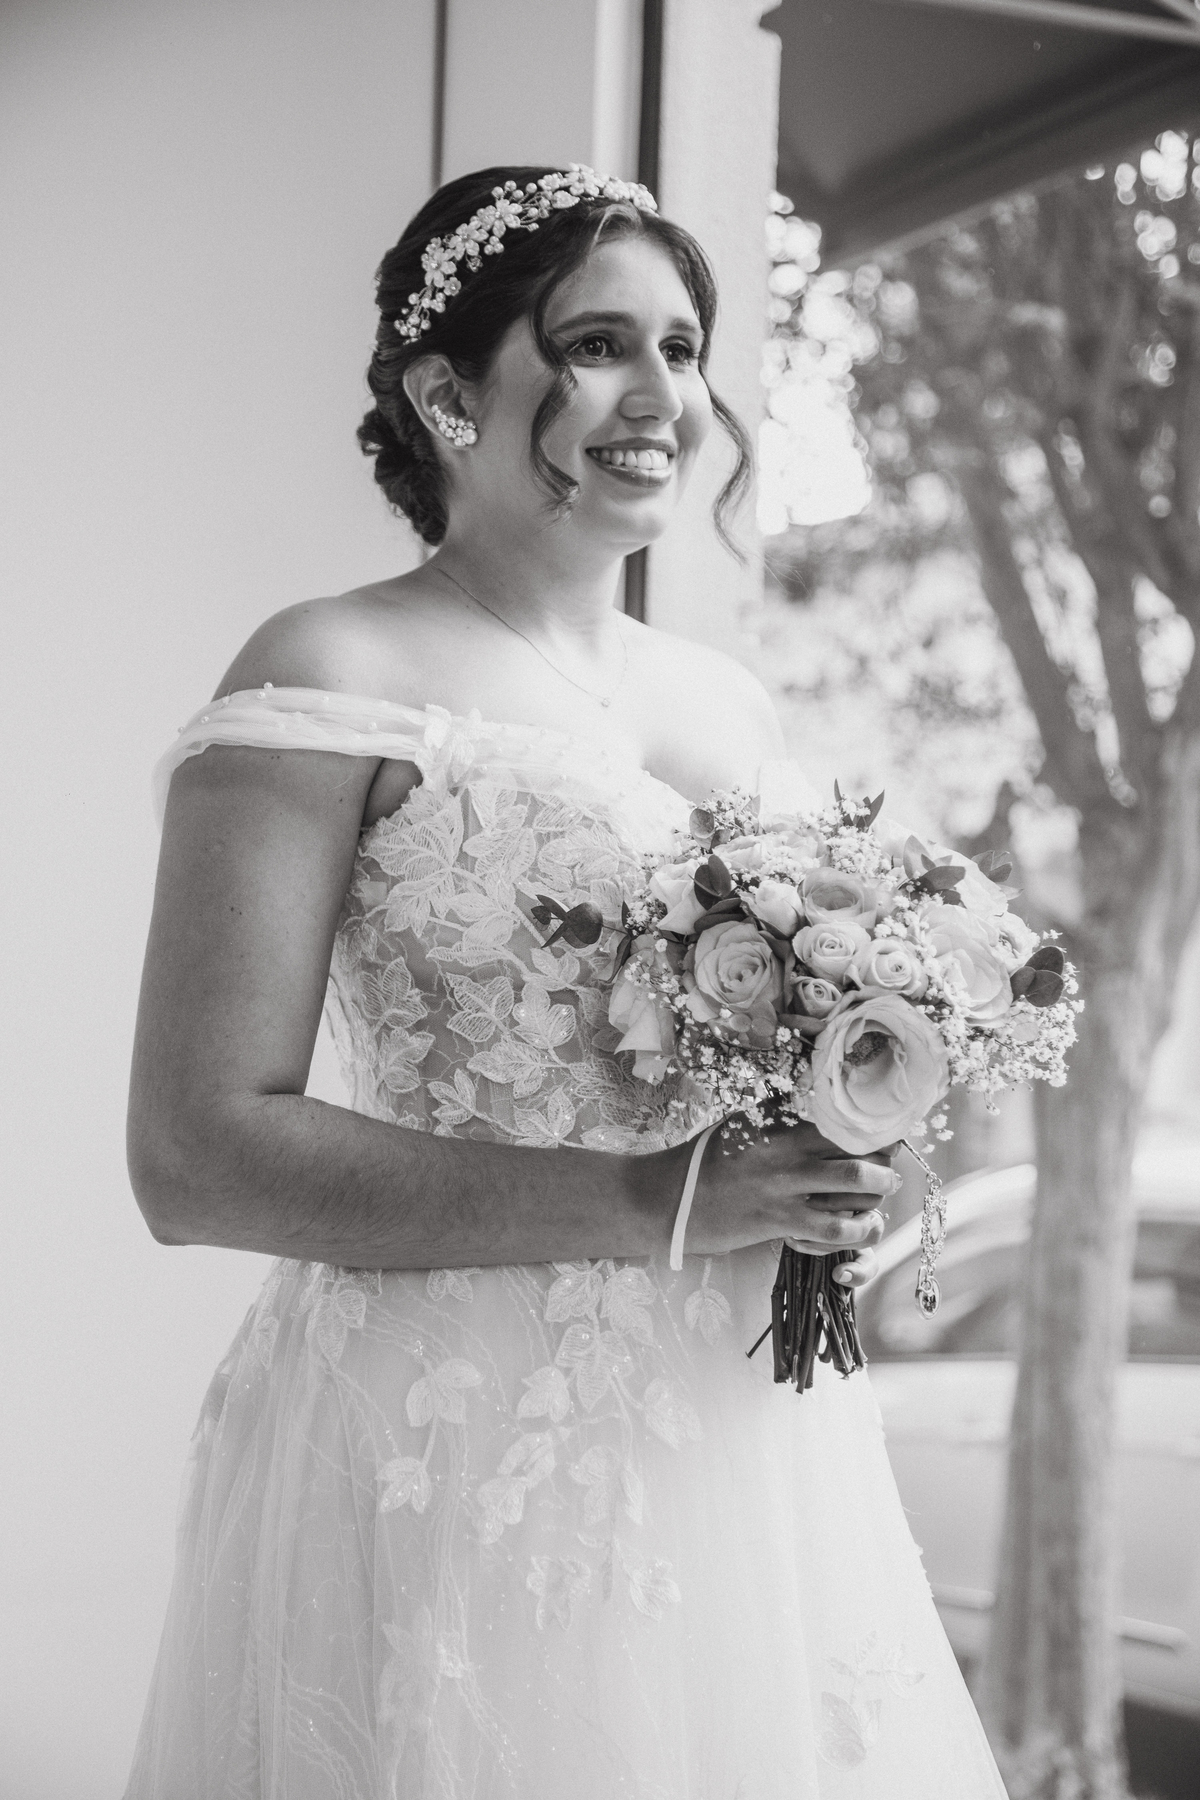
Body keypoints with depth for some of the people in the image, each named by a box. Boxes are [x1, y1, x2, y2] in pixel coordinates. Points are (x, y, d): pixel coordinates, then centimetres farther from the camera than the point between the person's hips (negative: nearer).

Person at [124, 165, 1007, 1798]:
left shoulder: (730, 704, 12)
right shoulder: (333, 681, -8)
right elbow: (197, 1157, -15)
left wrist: (844, 1186, 1)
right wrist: (646, 1203, -21)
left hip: (748, 1429, 7)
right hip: (459, 1452, -6)